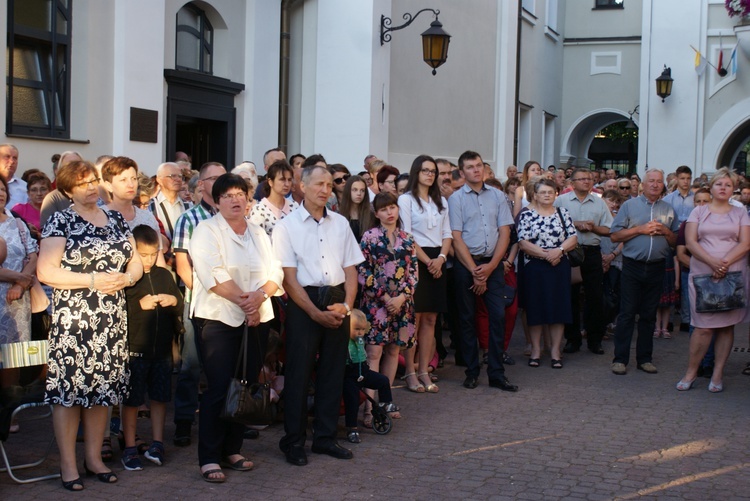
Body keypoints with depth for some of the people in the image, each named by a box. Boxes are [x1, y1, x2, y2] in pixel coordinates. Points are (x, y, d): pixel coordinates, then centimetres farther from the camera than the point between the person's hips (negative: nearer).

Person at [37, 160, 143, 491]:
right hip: (73, 320, -5)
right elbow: (45, 272, -12)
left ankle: (94, 458, 20)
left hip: (111, 320, 5)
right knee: (69, 388, -3)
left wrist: (127, 278, -5)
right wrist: (93, 281, -16)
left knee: (102, 388, 9)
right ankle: (68, 465, 6)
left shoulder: (116, 220, 14)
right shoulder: (60, 222, -2)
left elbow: (136, 262, 18)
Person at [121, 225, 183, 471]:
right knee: (132, 399, 4)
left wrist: (174, 301, -5)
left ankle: (157, 444, 22)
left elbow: (181, 307, 16)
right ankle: (130, 448, 14)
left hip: (162, 347, 5)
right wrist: (140, 305, -21)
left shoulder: (164, 275, 10)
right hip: (135, 348, -5)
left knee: (160, 396, 10)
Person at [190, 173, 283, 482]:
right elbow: (214, 274, -14)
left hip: (257, 318, 6)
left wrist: (260, 295, -12)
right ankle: (209, 458, -1)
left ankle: (232, 450, 17)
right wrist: (244, 301, -16)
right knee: (218, 388, -7)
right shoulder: (207, 230, -2)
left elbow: (275, 272, 8)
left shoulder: (259, 234, 16)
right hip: (220, 318, -5)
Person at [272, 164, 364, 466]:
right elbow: (289, 279, -8)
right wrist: (316, 313, -14)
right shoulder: (287, 227, -3)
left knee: (333, 371, 9)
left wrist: (347, 304, -6)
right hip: (303, 303, -4)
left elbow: (351, 269, 10)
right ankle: (293, 441, 11)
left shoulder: (340, 224, 11)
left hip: (336, 302, 4)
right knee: (299, 373, 0)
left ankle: (325, 438, 21)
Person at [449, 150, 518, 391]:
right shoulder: (456, 199, -1)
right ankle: (472, 372, 12)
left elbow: (504, 233, 5)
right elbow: (456, 237, -6)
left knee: (498, 316, -3)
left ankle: (497, 373, 4)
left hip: (492, 263, 2)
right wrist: (474, 270, -10)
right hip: (466, 264, -2)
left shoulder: (497, 196, 9)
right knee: (467, 319, 4)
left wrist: (491, 265, -6)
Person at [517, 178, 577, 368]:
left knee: (558, 308, 3)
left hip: (560, 267, 2)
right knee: (535, 308, 2)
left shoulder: (563, 213, 9)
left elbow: (573, 238, 3)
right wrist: (545, 254, -15)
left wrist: (559, 250, -15)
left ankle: (555, 350, 11)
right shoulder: (526, 215, 1)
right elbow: (523, 242, -9)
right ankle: (536, 349, 12)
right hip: (534, 267, -2)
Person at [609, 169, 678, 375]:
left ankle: (644, 358, 17)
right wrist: (640, 229, -12)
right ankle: (620, 359, 3)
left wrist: (665, 231, -7)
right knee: (627, 313, -2)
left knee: (649, 315, 9)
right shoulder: (629, 205, 3)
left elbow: (675, 241, 12)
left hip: (656, 268, 3)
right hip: (632, 267, -3)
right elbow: (614, 235, -4)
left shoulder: (668, 210, 11)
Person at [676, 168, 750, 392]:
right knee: (704, 326, -7)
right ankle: (691, 371, 4)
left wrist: (725, 262, -15)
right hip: (702, 273, -1)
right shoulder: (699, 212, 10)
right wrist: (712, 262, -16)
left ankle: (718, 374, 8)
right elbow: (690, 242, -1)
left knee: (727, 324, 1)